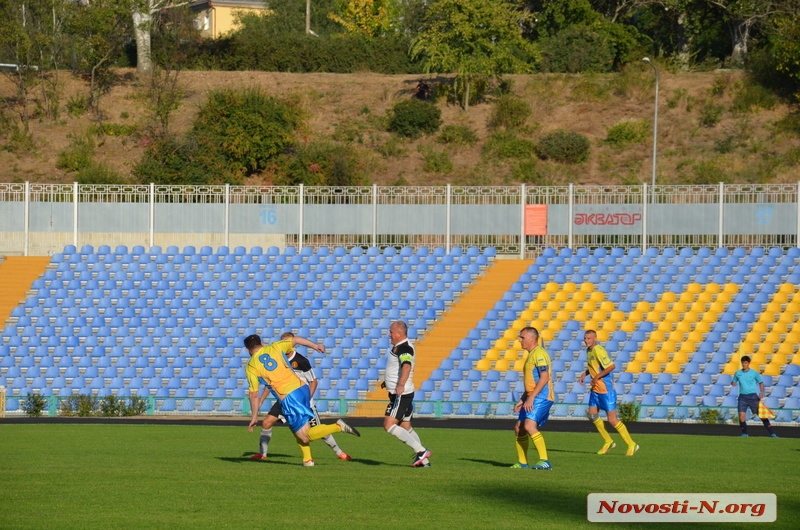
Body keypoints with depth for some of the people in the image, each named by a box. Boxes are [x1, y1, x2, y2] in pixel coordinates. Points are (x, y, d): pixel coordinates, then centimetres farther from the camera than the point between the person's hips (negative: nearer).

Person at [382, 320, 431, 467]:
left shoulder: (404, 348, -17)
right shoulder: (399, 347, 16)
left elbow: (406, 366, -36)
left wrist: (401, 385, -52)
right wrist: (388, 381, 49)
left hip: (401, 394, -11)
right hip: (402, 393, 11)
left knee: (389, 425, -15)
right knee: (406, 428, 13)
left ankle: (421, 451, -18)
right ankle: (423, 461, 13)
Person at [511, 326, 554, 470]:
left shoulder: (539, 354, -12)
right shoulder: (531, 355, 20)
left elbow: (544, 378, -21)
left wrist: (531, 398, -23)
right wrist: (522, 400, 22)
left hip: (541, 397, -11)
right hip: (533, 399, 11)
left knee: (529, 426, -24)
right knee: (519, 427, 12)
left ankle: (544, 461, -25)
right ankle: (522, 462, 21)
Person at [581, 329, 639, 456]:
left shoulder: (598, 351, -20)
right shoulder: (589, 351, 9)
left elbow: (611, 366, -27)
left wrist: (597, 376, -22)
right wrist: (585, 373, 8)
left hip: (606, 389, -9)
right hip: (595, 389, 9)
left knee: (612, 420, -7)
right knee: (593, 416, 7)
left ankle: (632, 445, 5)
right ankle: (608, 442, 23)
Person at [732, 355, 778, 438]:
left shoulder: (754, 373, -1)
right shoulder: (738, 373, 6)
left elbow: (761, 382, 7)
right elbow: (734, 382, 16)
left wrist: (761, 392, -7)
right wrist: (733, 383, -8)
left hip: (753, 396, -2)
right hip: (743, 397, 2)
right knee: (741, 415, -8)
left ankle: (771, 433, 0)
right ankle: (744, 433, 7)